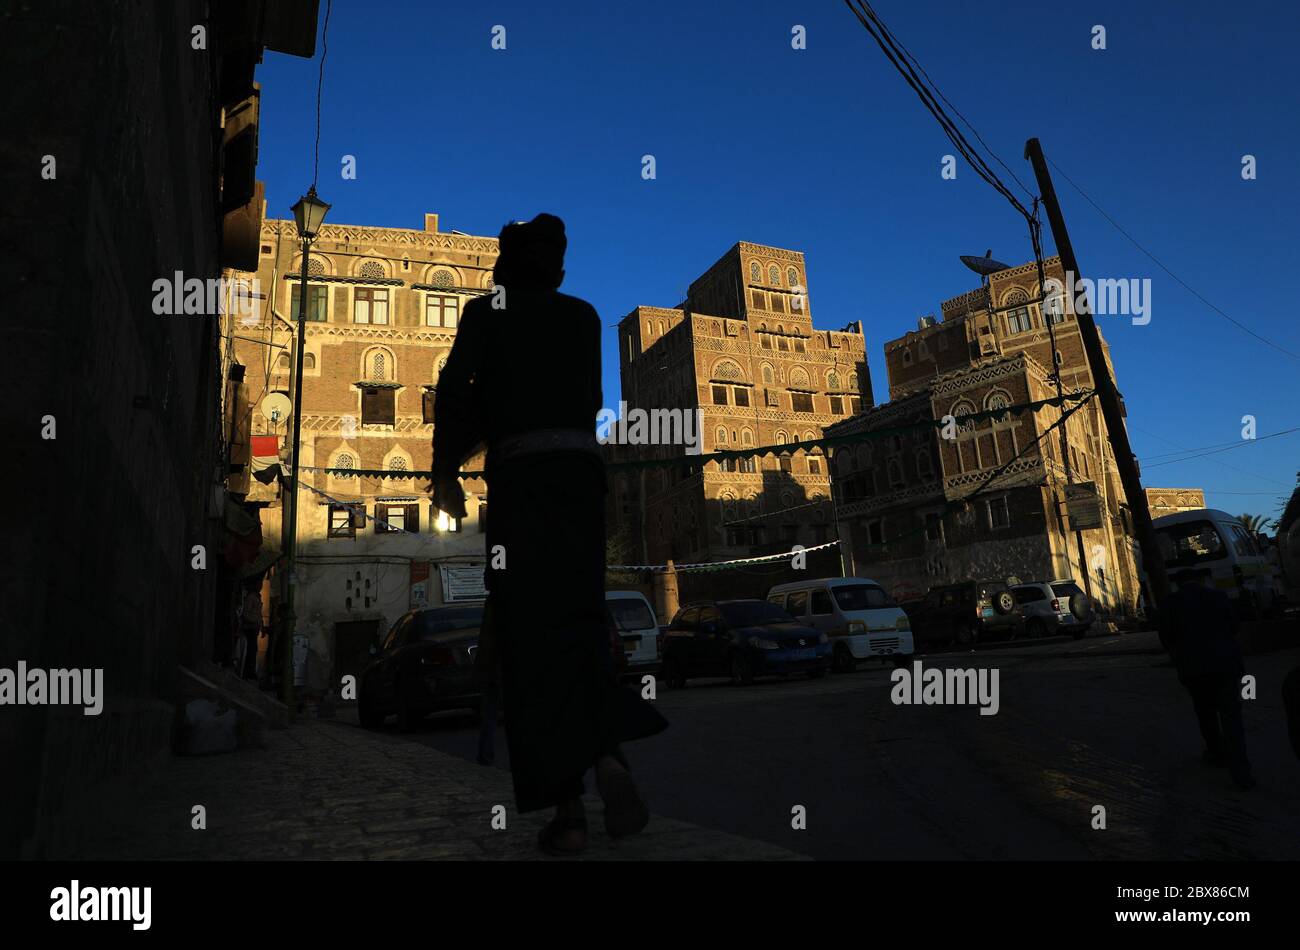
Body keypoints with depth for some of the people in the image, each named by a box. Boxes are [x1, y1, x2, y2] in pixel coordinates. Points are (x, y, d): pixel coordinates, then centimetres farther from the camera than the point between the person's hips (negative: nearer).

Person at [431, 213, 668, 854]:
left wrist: (445, 471, 5)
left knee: (533, 632, -3)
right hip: (582, 466, 3)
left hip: (521, 473, -3)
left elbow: (456, 391, -1)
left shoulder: (487, 311, 8)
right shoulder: (583, 316, 16)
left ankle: (567, 806, -7)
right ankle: (608, 755, -13)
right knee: (578, 619, 10)